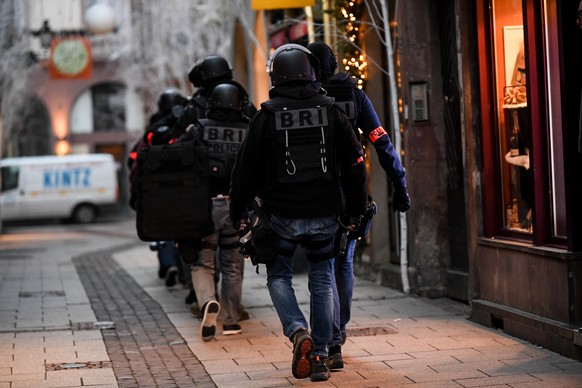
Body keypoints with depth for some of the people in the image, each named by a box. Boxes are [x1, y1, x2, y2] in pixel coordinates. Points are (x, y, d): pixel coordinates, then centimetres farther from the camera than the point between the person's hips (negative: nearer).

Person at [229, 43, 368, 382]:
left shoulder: (267, 116, -6)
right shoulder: (331, 111, 1)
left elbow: (247, 169, -1)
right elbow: (355, 164, 3)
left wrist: (239, 212, 11)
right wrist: (355, 211, 12)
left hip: (283, 216, -2)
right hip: (325, 215, 2)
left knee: (279, 276, 15)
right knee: (322, 280, 13)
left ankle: (298, 331, -10)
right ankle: (320, 357, 10)